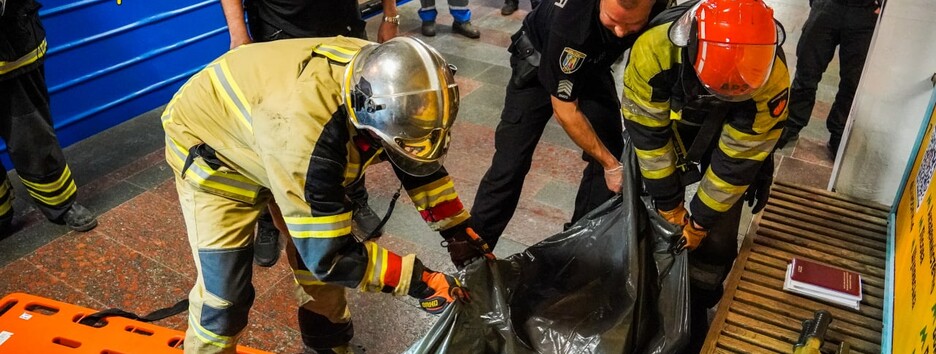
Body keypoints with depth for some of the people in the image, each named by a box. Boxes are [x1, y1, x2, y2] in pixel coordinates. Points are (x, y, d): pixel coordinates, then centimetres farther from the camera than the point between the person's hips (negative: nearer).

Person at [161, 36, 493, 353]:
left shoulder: (382, 82, -23)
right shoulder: (305, 133, -45)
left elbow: (421, 164, -4)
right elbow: (327, 256, -35)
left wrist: (460, 232, -7)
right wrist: (419, 281, -31)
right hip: (211, 146, -6)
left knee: (325, 236, 7)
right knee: (224, 291, -8)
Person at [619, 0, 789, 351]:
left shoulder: (771, 77, -36)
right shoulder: (653, 48, -36)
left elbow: (738, 158, -24)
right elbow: (648, 133, -23)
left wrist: (700, 220, -14)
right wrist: (669, 204, -15)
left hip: (733, 143, -1)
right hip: (669, 132, 1)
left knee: (716, 241, -1)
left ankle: (695, 316, 24)